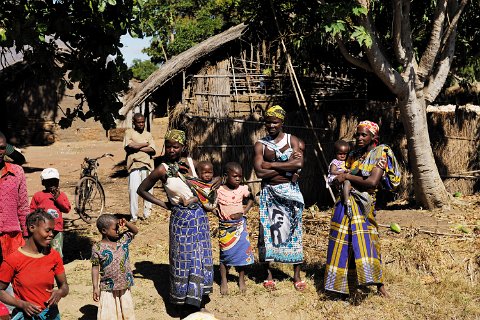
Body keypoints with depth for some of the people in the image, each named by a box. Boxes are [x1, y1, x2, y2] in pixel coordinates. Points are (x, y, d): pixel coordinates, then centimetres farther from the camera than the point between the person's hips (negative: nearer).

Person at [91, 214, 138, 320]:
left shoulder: (123, 239, -1)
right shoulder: (98, 248, -13)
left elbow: (135, 231, 12)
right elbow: (95, 267, -8)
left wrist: (126, 223, -7)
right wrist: (95, 287, -8)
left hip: (124, 286, 4)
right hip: (108, 289, -4)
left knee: (127, 311, 15)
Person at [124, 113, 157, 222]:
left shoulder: (148, 134, 18)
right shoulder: (129, 133, 9)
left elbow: (153, 150, 3)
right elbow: (129, 145, -9)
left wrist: (137, 147, -7)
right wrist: (145, 144, 1)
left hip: (147, 165, 3)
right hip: (134, 165, -3)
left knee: (148, 190, 1)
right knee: (133, 191, -9)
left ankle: (147, 214, 12)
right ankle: (134, 216, -2)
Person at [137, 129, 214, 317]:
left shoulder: (190, 162, 0)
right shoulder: (163, 170, -12)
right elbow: (141, 190, -3)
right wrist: (163, 205, -5)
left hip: (200, 214, 5)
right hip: (181, 218, -5)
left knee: (201, 257, 13)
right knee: (184, 259, 3)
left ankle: (199, 298, 31)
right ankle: (185, 304, 19)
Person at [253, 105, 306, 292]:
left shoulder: (292, 140, 2)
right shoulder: (260, 145, 1)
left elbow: (299, 163, -15)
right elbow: (260, 172, -12)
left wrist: (271, 165, -14)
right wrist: (287, 166, -13)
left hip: (290, 192, 0)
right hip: (269, 193, 0)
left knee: (293, 230, 4)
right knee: (268, 231, 1)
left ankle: (297, 275, 13)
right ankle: (268, 274, 14)